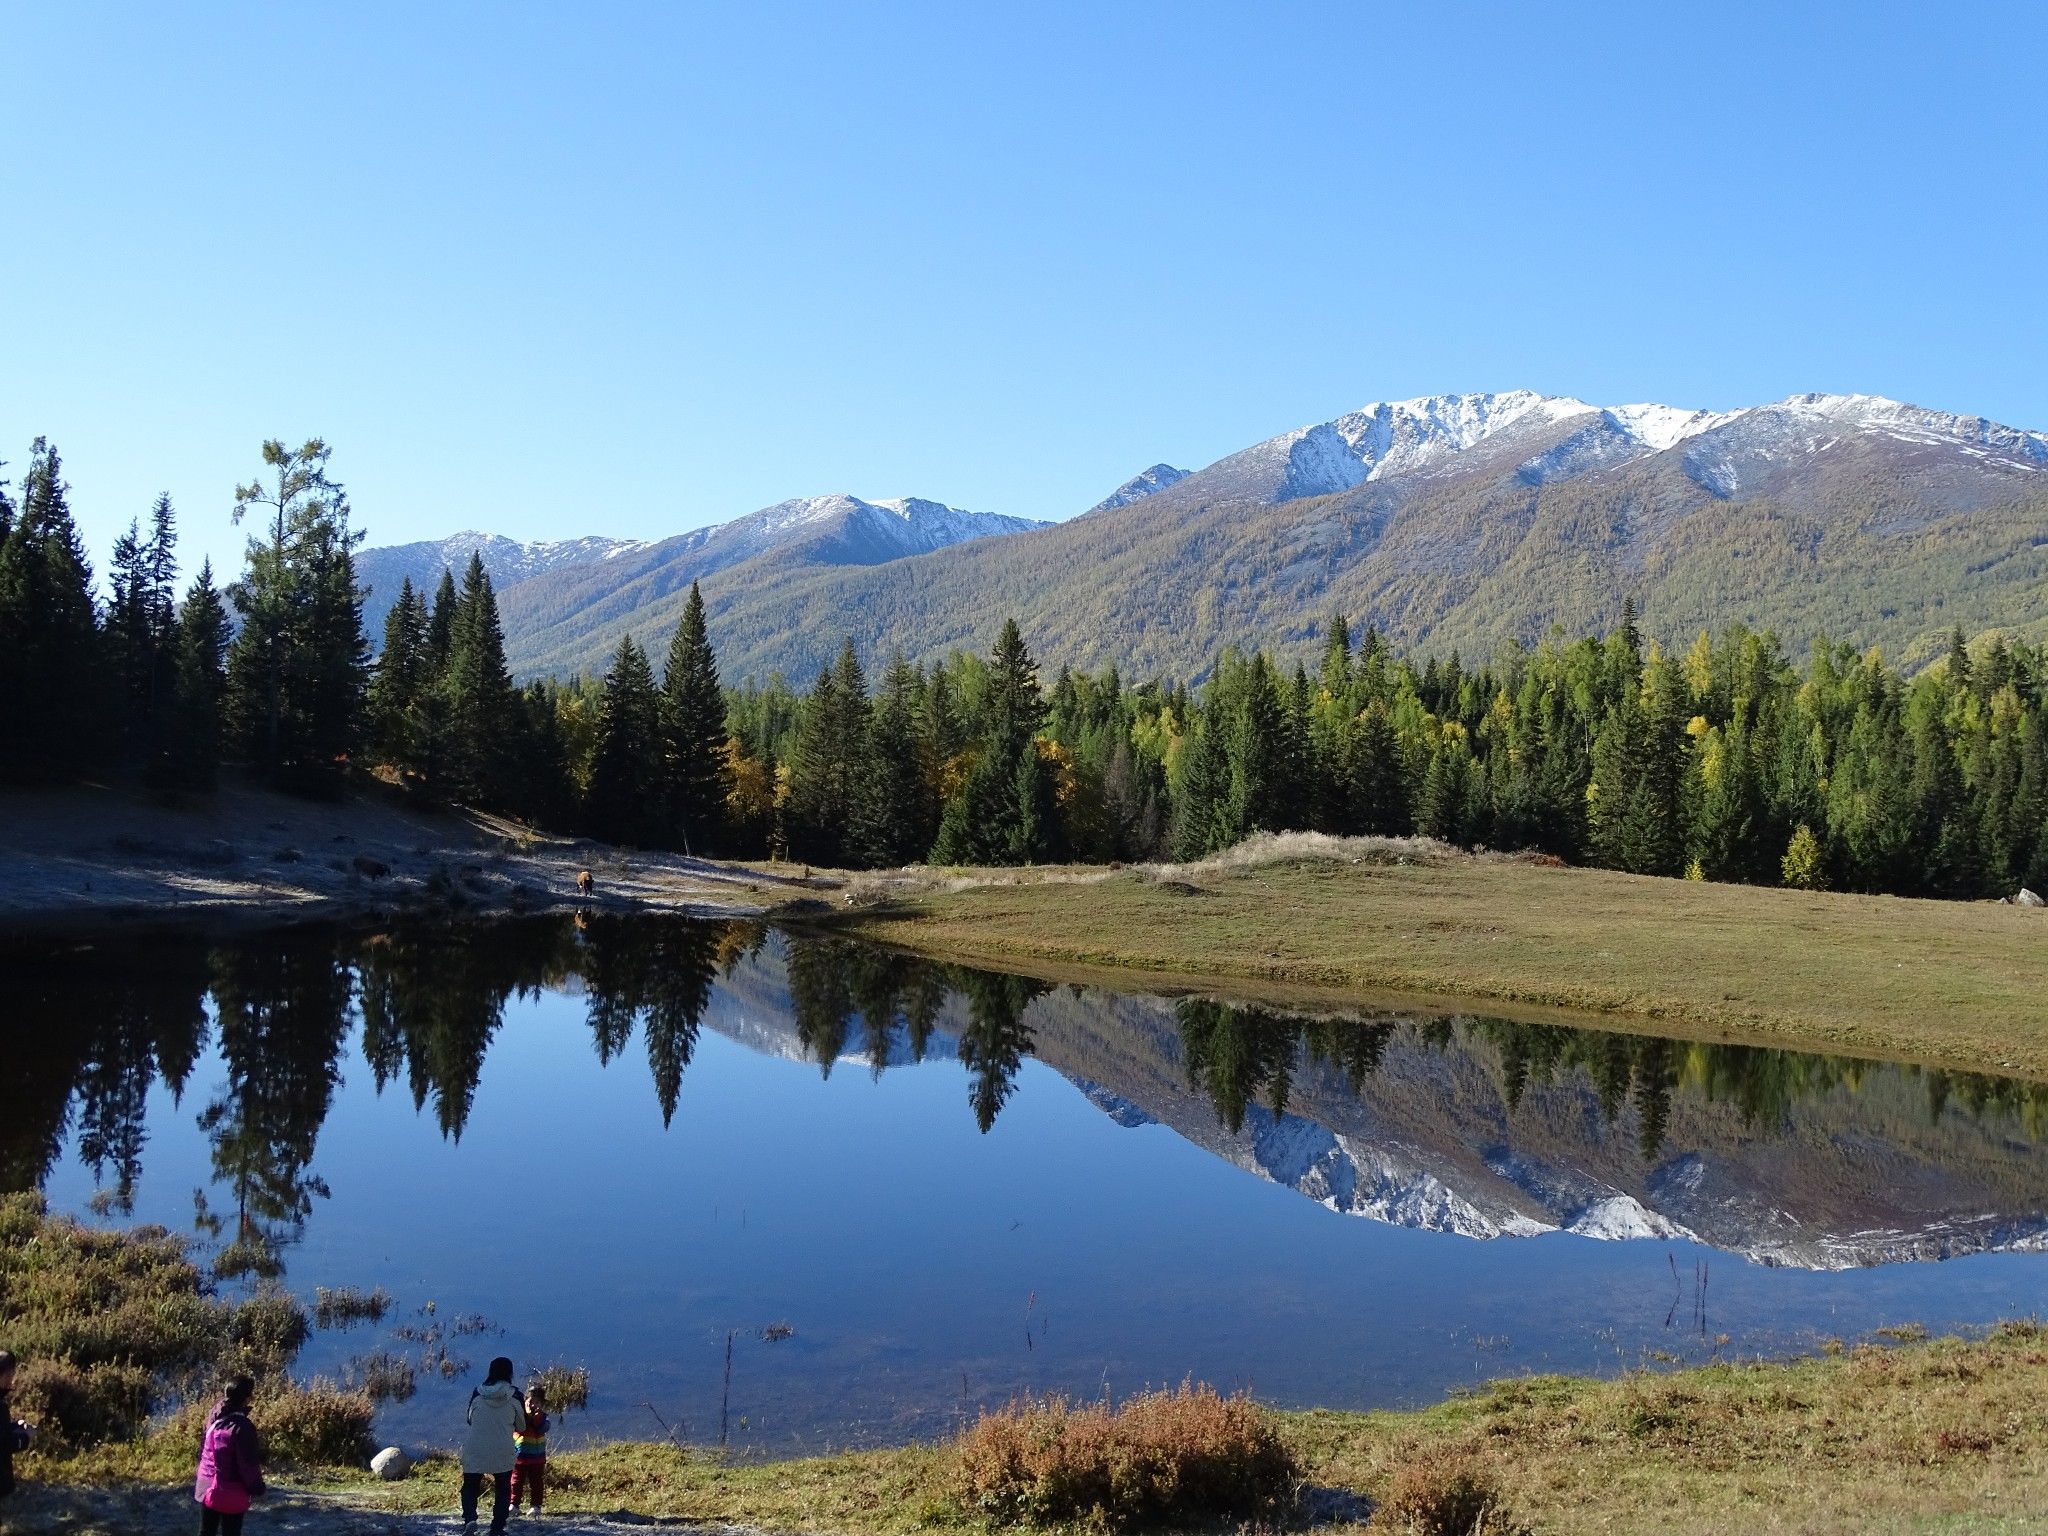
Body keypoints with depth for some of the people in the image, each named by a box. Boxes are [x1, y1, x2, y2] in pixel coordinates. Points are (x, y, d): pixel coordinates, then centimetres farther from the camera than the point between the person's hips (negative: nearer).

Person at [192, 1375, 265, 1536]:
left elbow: (204, 1450, 13)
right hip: (231, 1494, -7)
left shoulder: (214, 1417, -1)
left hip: (207, 1487, 7)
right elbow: (249, 1464, -19)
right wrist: (258, 1489, -6)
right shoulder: (241, 1426, -24)